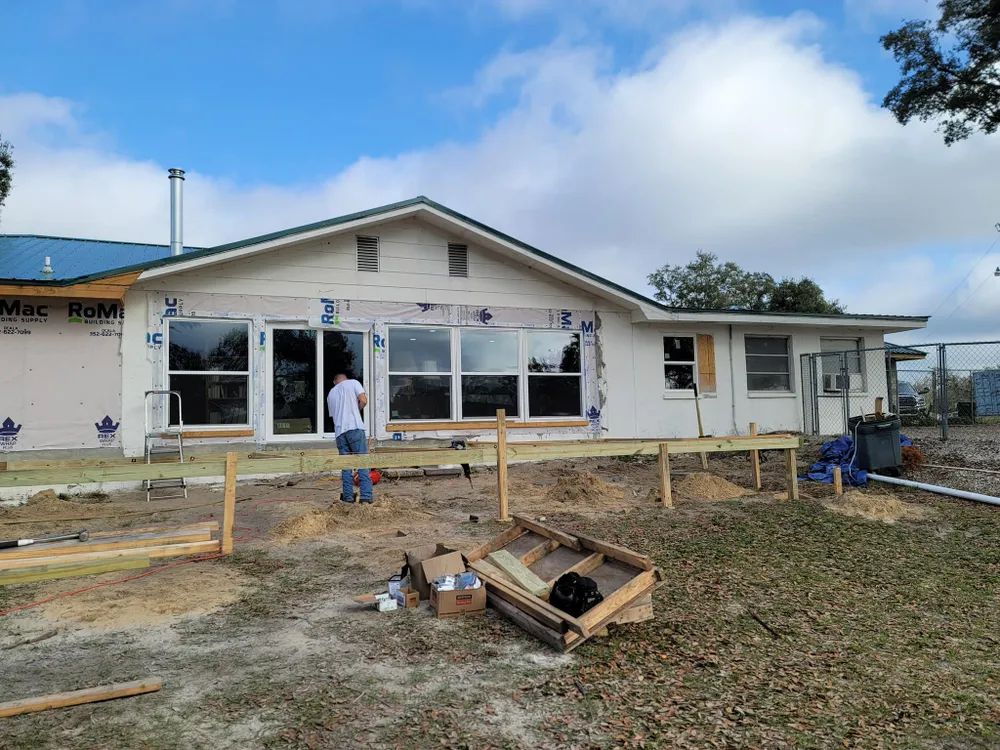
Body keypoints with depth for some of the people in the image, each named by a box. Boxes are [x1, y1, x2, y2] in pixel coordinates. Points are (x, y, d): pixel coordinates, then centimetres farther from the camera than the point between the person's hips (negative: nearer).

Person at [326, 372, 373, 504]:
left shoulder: (330, 394, 23)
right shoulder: (353, 383, 9)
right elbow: (363, 400, -3)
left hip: (339, 430, 4)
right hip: (355, 427, -4)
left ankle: (348, 495, 8)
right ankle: (366, 495, -8)